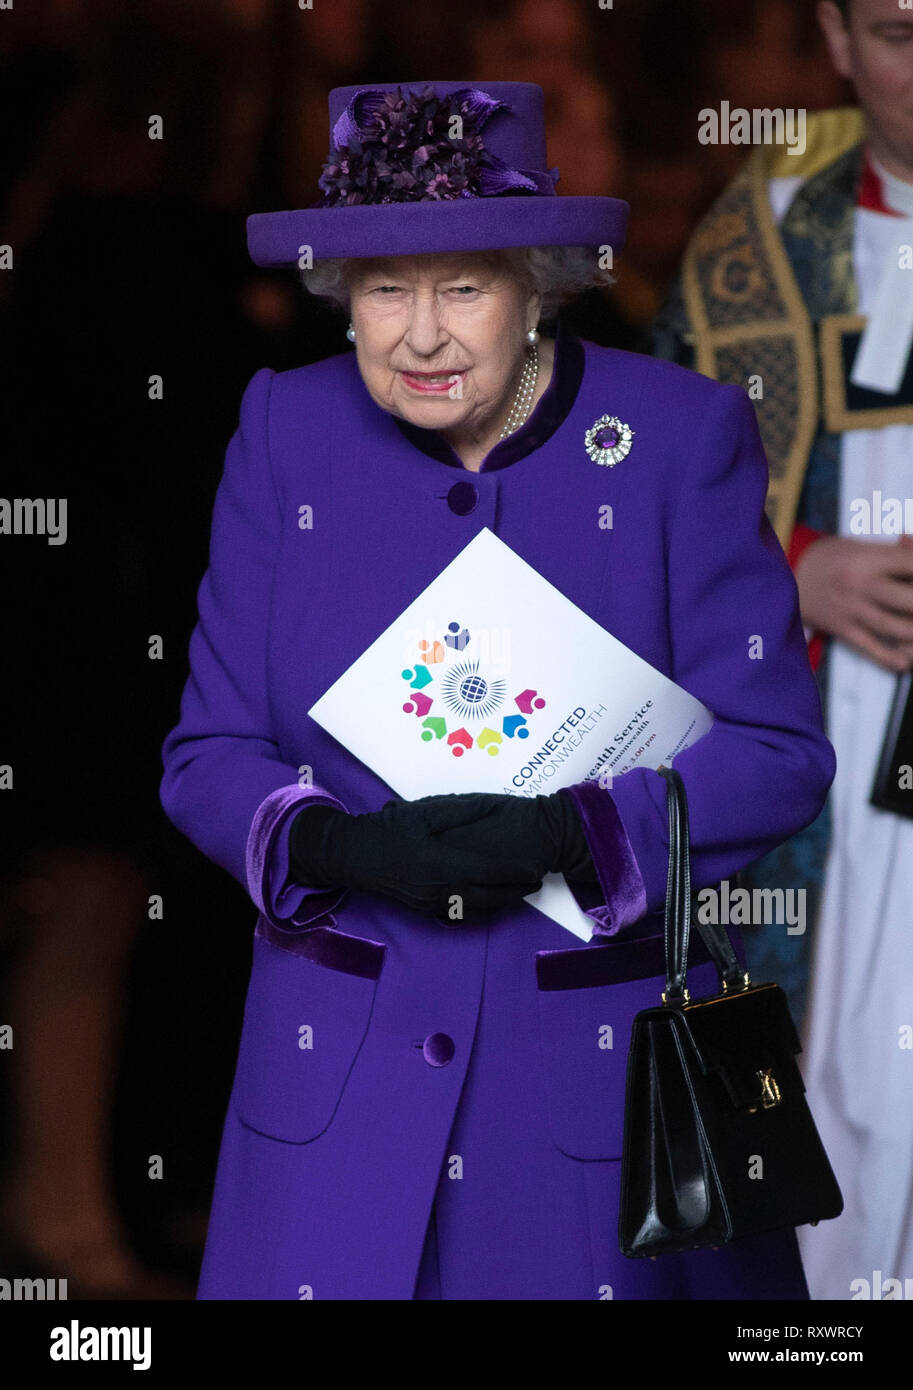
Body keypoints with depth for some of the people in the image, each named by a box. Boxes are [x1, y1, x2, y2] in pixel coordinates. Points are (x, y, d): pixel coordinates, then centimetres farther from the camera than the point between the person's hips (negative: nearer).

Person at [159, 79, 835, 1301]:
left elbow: (775, 750, -6)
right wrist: (340, 846, -18)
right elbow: (208, 755, 3)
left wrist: (569, 833, -21)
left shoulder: (679, 434, -5)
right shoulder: (287, 432, 2)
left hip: (607, 1064, -1)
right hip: (342, 1078, 2)